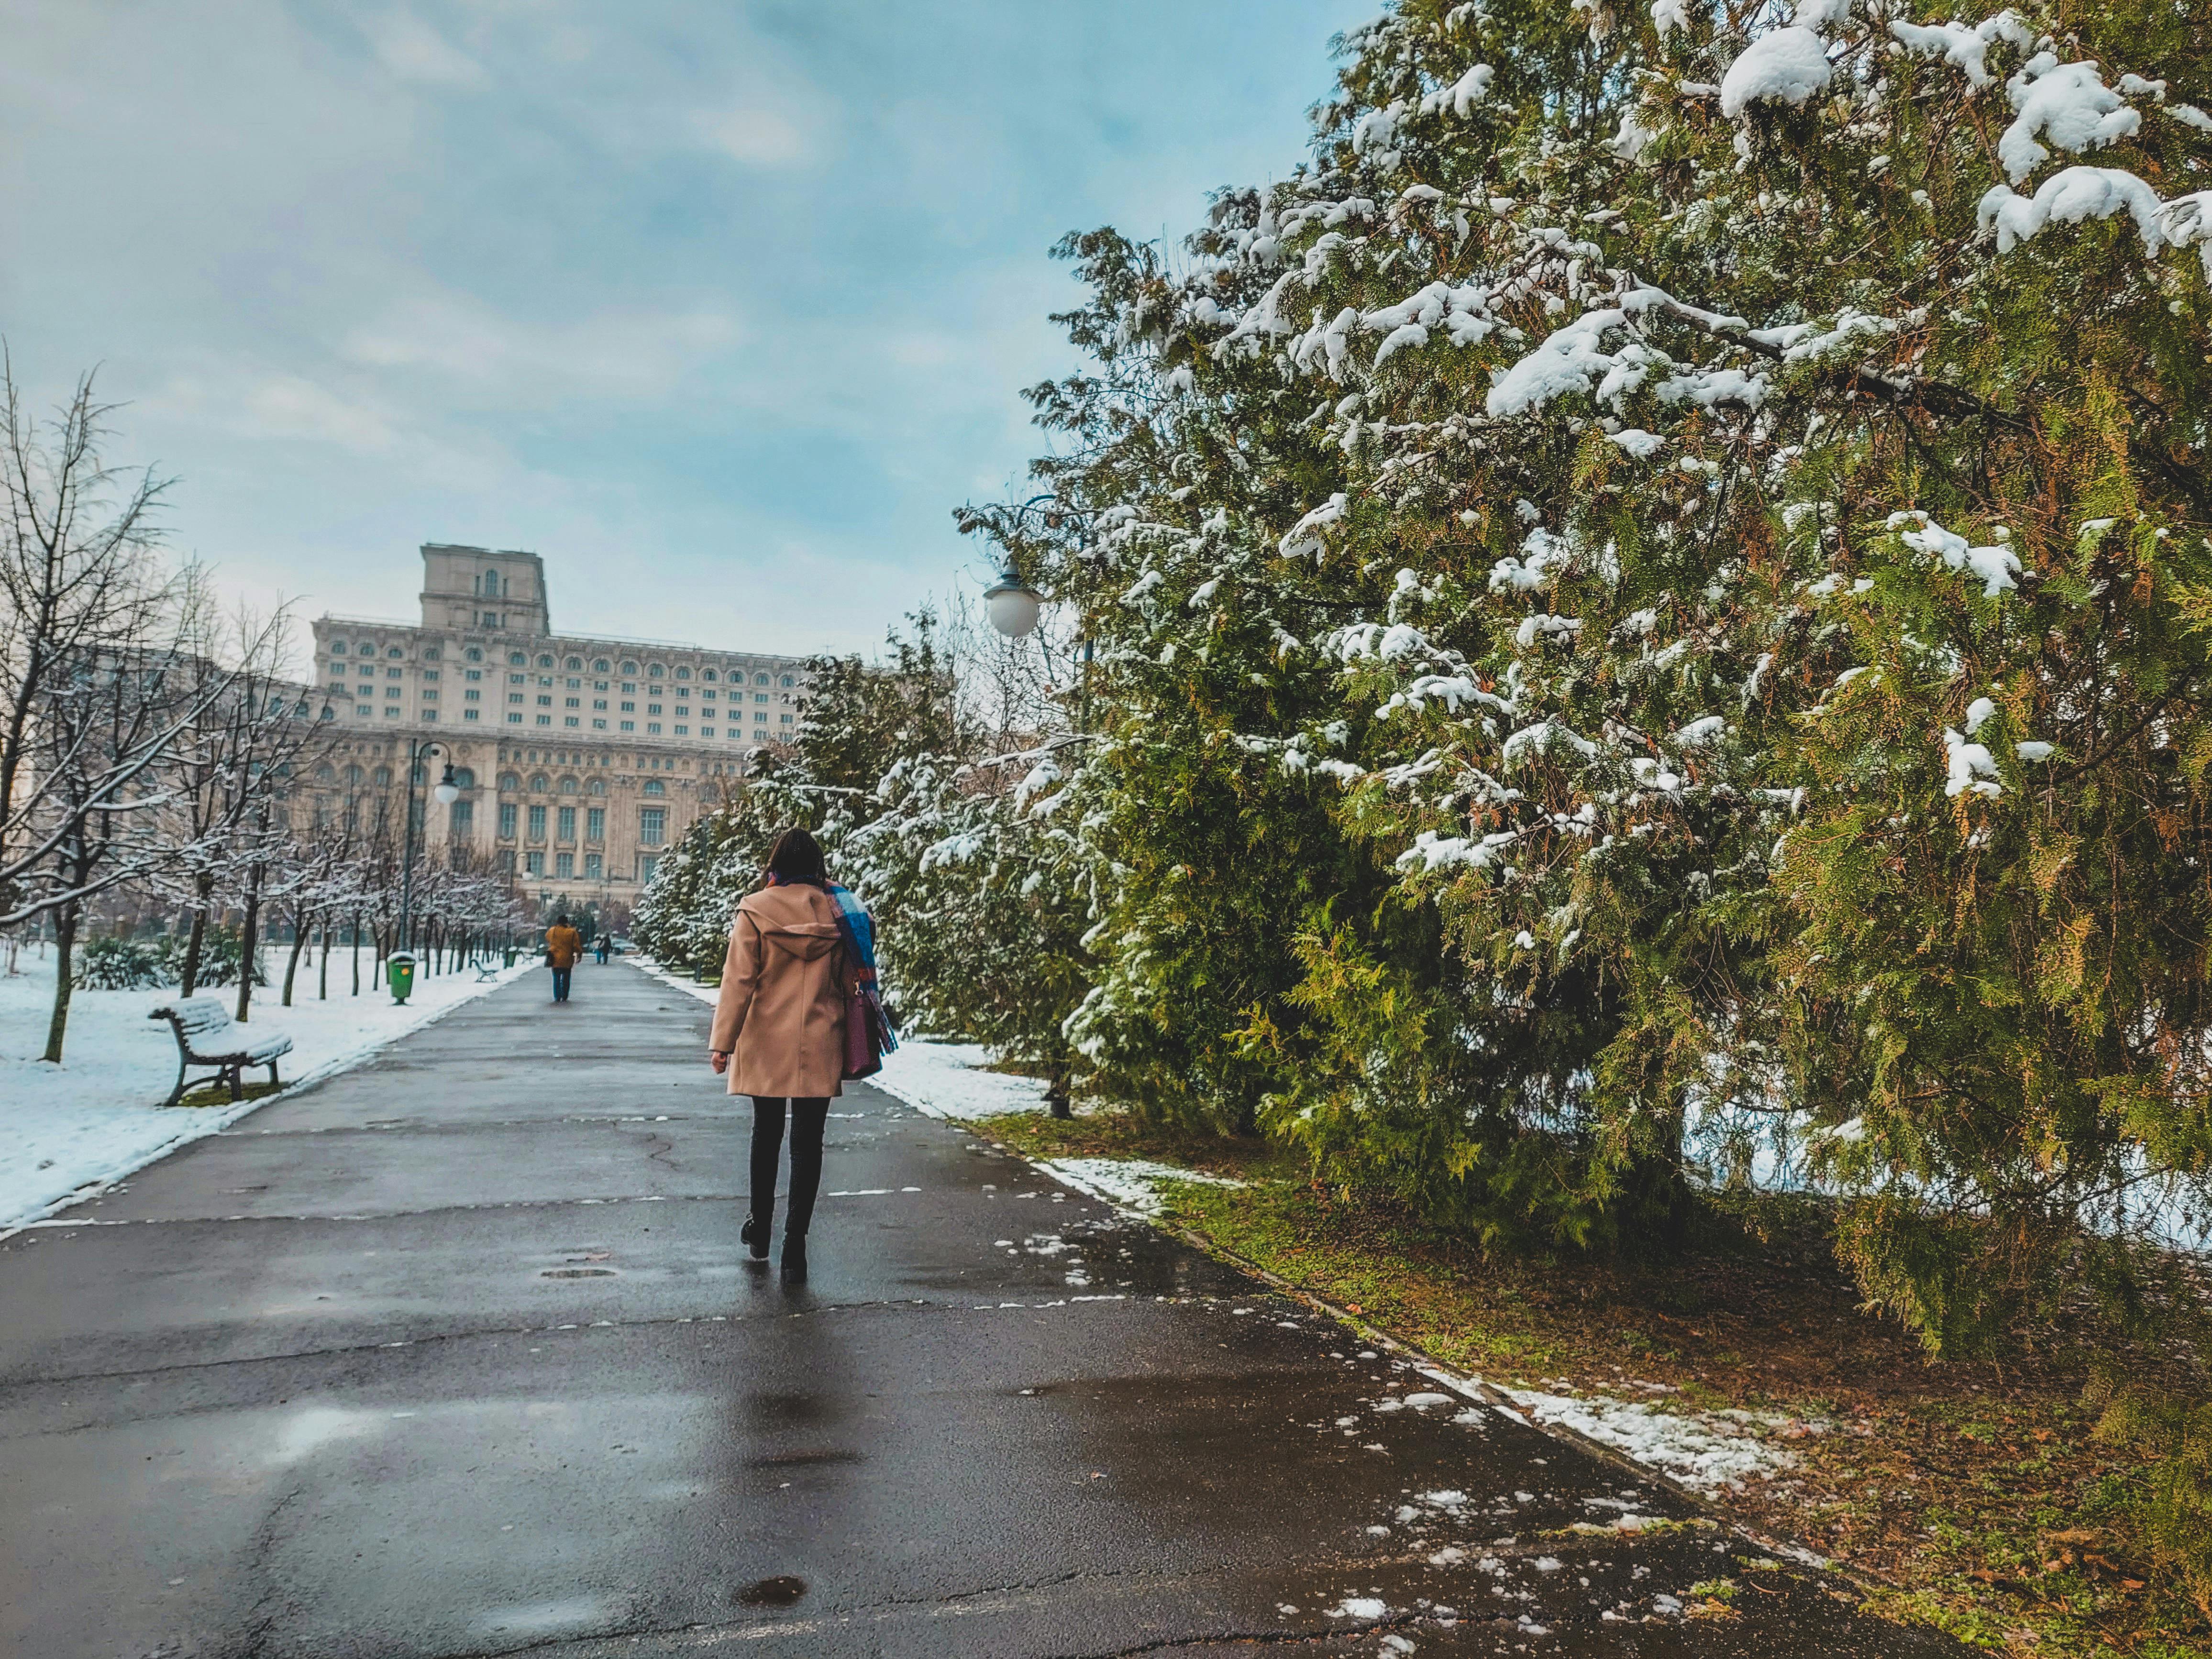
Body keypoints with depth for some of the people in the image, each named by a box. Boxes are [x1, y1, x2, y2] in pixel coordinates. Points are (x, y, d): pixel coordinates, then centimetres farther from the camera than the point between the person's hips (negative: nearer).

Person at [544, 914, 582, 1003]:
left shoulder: (551, 931, -2)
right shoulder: (572, 932, -11)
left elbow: (547, 939, 20)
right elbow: (576, 946, -9)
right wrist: (580, 953, 8)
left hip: (555, 960, 2)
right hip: (567, 961, -2)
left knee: (556, 979, 12)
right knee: (565, 979, 10)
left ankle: (557, 997, 8)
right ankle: (564, 997, 9)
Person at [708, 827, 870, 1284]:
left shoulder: (756, 910, -7)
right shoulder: (836, 909, -1)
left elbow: (739, 980, -8)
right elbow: (850, 979, 6)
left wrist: (723, 1041, -5)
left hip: (767, 1045, 0)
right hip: (820, 1046, 0)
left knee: (766, 1134, 17)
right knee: (807, 1142, 3)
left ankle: (760, 1229, 31)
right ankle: (794, 1245, -1)